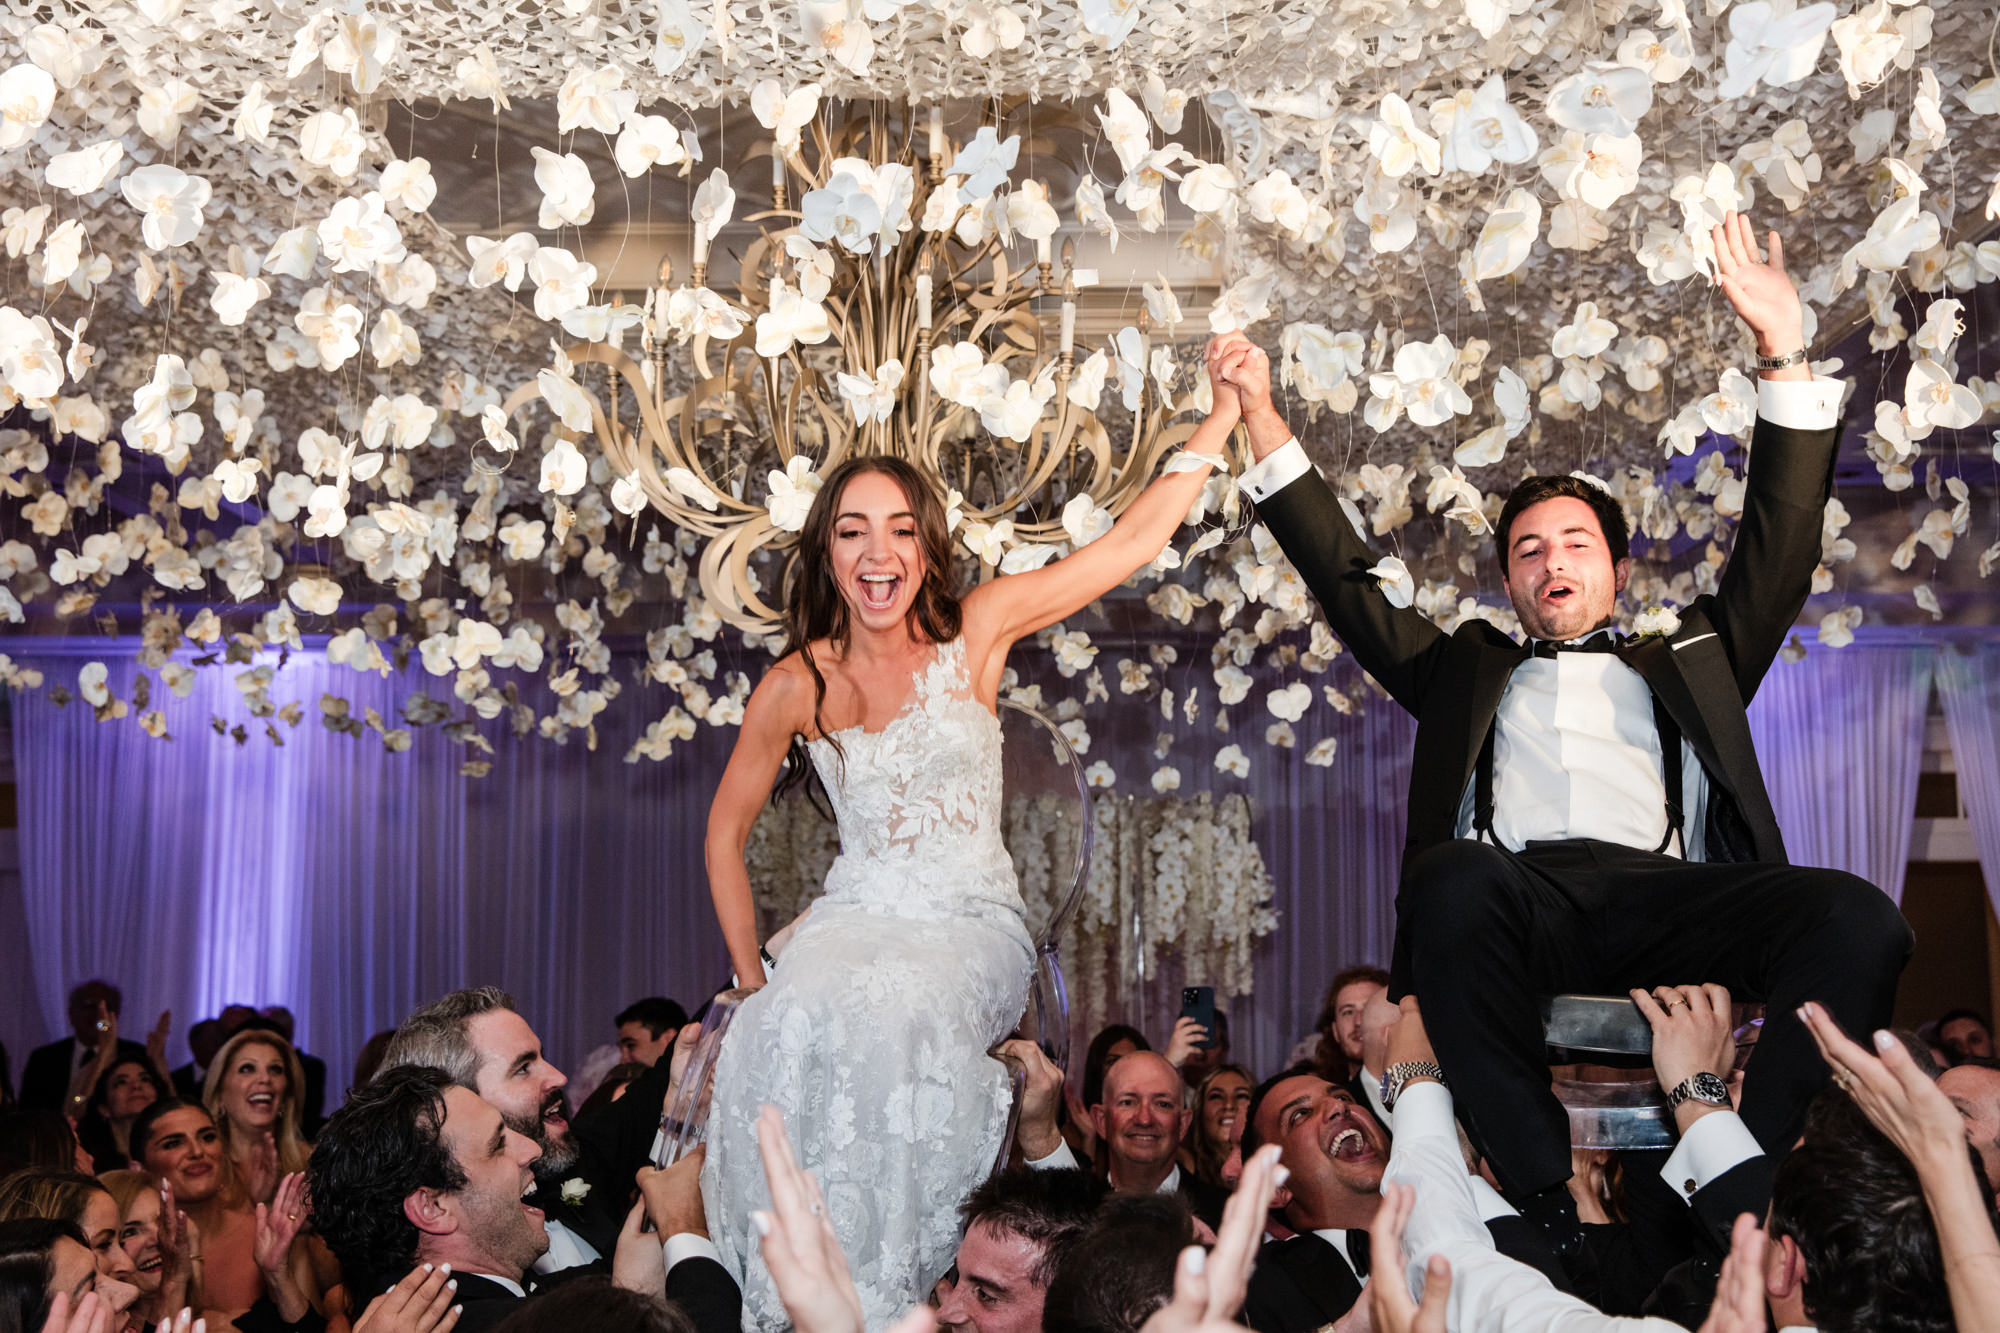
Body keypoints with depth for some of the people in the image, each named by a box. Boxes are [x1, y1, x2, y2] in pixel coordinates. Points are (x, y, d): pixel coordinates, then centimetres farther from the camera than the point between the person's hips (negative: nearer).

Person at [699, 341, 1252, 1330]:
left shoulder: (974, 631, 0)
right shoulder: (795, 686, 3)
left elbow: (1131, 543, -3)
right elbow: (726, 830, 13)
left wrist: (1222, 414, -7)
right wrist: (752, 976, 3)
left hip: (971, 924, -1)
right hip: (856, 916, 1)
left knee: (894, 1016, -35)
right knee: (791, 1030, -33)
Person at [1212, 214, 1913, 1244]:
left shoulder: (1687, 660, 36)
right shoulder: (1469, 671, 36)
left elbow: (1779, 549, 27)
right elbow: (1345, 581, 30)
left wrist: (1784, 353, 17)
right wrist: (1263, 419, 24)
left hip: (1666, 894, 1)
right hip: (1519, 898, -1)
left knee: (1857, 918, -30)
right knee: (1458, 877, -39)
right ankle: (1550, 1215, -40)